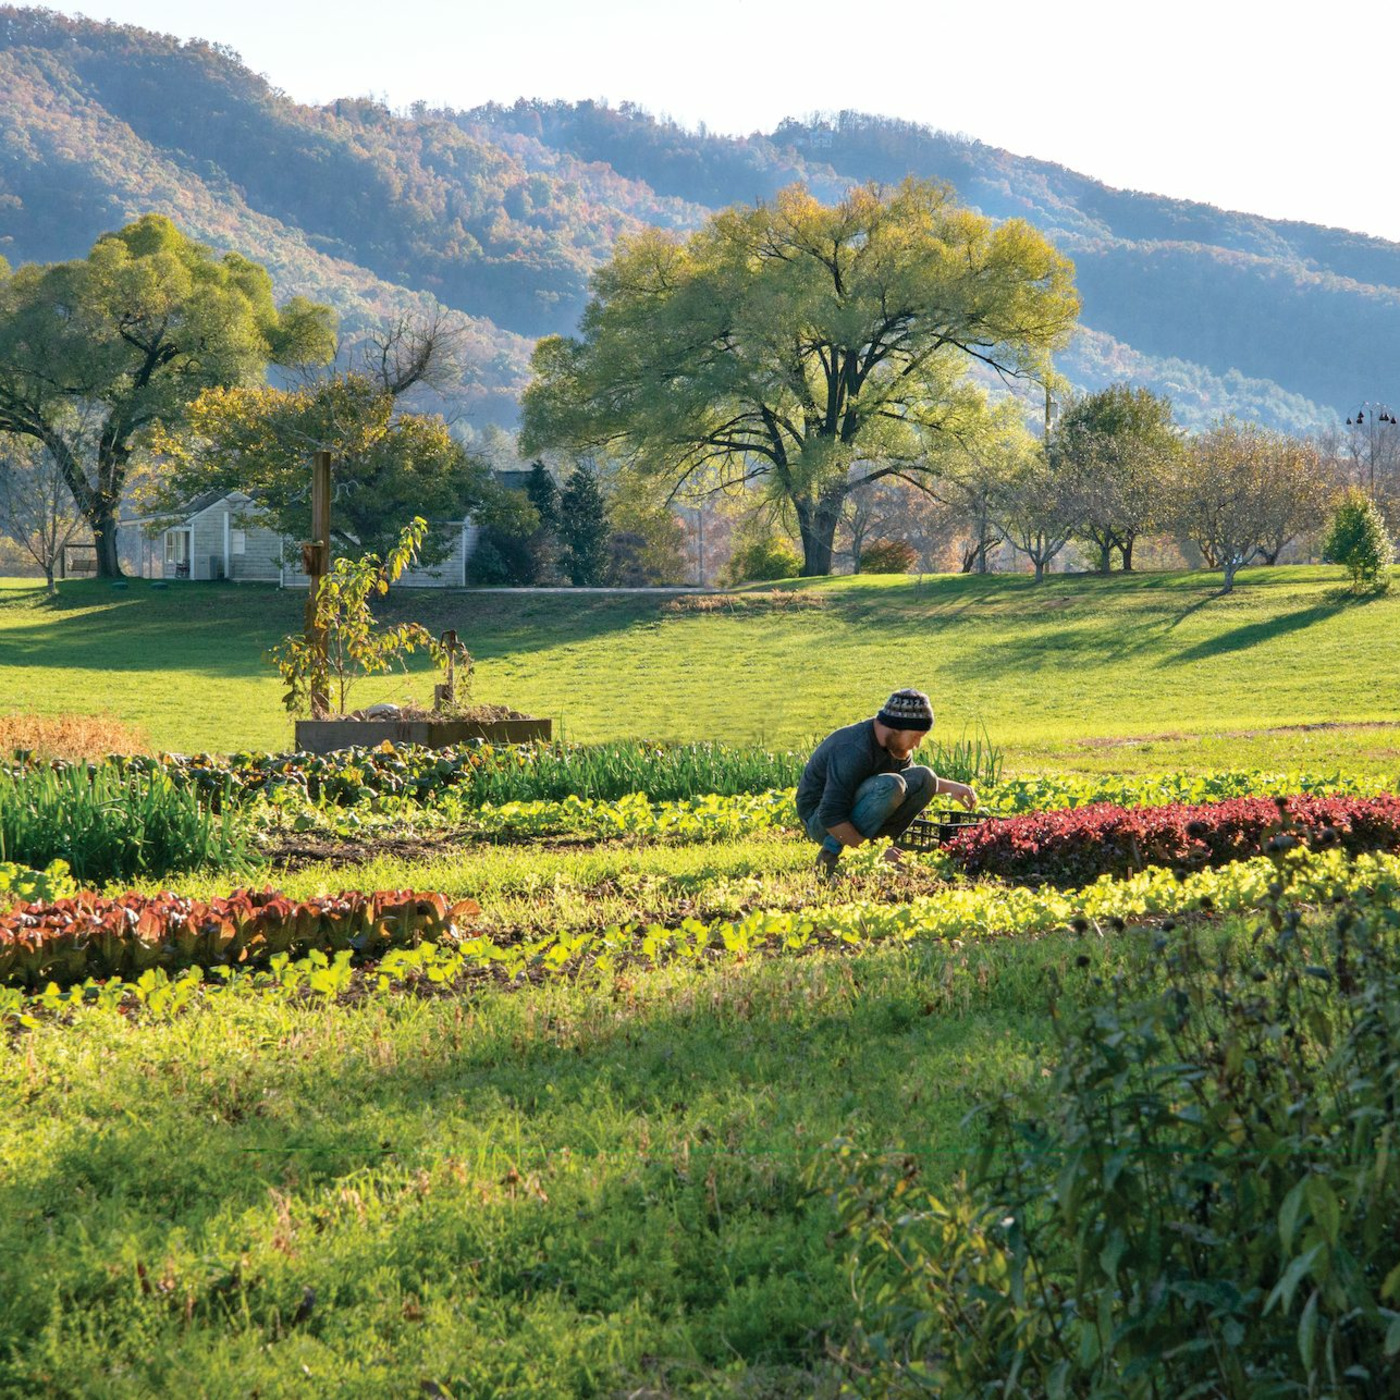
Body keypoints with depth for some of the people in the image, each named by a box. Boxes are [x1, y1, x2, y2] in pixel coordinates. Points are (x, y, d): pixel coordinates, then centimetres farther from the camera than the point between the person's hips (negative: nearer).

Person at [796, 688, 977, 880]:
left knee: (924, 778, -2)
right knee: (890, 786, -32)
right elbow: (830, 817, -33)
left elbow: (918, 782, 24)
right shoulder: (854, 750, -29)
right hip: (821, 823, -9)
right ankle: (833, 853, -23)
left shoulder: (895, 743, 0)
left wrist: (949, 786, 5)